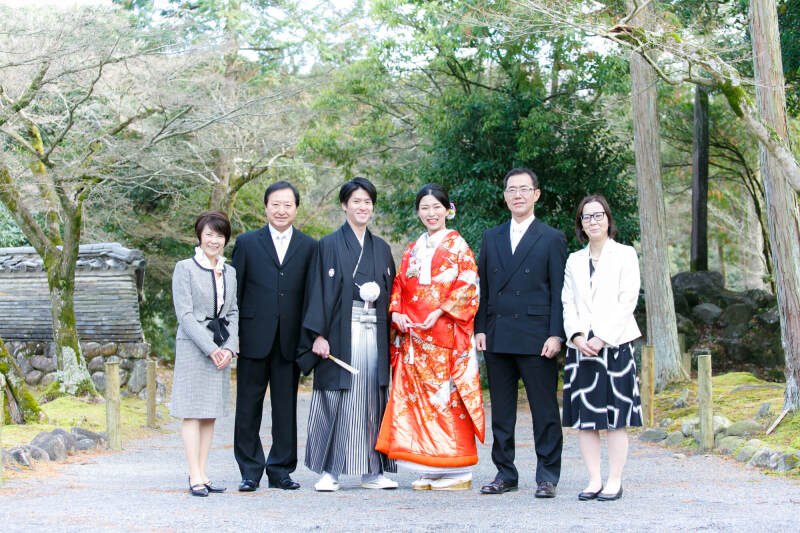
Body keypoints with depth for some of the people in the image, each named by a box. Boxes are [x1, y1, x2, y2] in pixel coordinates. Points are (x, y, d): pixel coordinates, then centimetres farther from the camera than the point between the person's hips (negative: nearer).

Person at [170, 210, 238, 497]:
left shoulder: (229, 273, 15)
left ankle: (202, 474, 10)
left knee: (211, 412, 6)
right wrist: (210, 349, -13)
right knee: (193, 411, -6)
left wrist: (228, 347, -3)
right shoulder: (185, 268, -2)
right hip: (193, 347, -5)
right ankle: (195, 477, -6)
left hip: (221, 350, 5)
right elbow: (184, 314, -8)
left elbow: (233, 313, 14)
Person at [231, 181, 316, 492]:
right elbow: (234, 291, 5)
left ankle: (281, 470, 14)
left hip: (290, 340, 1)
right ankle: (250, 471, 11)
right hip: (254, 338, -1)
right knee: (248, 406, 2)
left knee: (286, 407, 5)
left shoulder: (309, 247, 9)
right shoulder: (247, 243, 7)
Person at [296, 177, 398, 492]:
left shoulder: (382, 249, 16)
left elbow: (391, 292, 20)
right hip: (340, 335, -4)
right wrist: (318, 334, -12)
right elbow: (319, 291, -4)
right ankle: (329, 472, 3)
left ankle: (372, 471, 10)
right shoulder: (329, 246, 3)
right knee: (336, 400, -4)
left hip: (374, 335, 4)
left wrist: (377, 294, -1)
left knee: (372, 401, 4)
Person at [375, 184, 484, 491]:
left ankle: (456, 472, -1)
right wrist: (396, 312, -2)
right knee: (418, 396, 2)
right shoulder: (413, 250, 19)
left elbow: (468, 286, -7)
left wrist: (440, 312, -16)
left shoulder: (457, 245, 2)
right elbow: (399, 285, 17)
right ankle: (429, 471, 8)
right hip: (413, 335, 6)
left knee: (446, 396, -7)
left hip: (446, 333, -6)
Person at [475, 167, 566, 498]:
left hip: (536, 337, -4)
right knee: (501, 409, 9)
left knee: (544, 410, -1)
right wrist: (480, 328, 5)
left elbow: (559, 292, -1)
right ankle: (505, 474, 17)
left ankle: (547, 477, 7)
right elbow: (483, 287, 14)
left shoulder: (551, 239, 4)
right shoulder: (491, 238, 15)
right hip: (497, 339, 4)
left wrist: (556, 335, -9)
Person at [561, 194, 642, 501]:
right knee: (584, 417, 1)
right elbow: (568, 304, 10)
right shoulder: (574, 261, 16)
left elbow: (626, 302, -4)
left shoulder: (625, 255, 4)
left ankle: (614, 482, 0)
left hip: (614, 345, -4)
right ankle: (593, 480, 6)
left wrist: (601, 338, -12)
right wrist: (577, 337, -7)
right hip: (581, 347, 4)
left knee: (615, 417, -4)